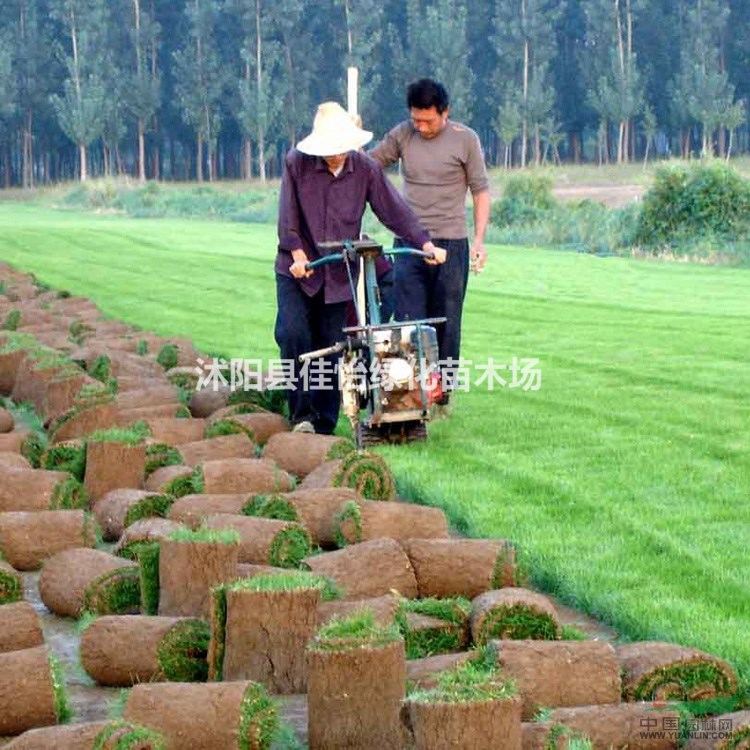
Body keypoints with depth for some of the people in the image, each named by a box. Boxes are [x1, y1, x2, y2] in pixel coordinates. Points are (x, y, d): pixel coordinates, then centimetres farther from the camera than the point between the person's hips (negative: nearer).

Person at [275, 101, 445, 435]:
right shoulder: (296, 163, -8)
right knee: (293, 334, -18)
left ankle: (324, 425, 11)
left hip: (339, 272, 2)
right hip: (297, 270, -2)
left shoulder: (366, 169, -3)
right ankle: (301, 413, -8)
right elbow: (288, 214, -8)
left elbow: (394, 208, 0)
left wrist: (426, 244, -7)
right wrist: (298, 254, -19)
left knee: (331, 346, 3)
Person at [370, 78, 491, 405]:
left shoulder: (465, 139, -2)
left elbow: (481, 191, 1)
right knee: (408, 320, -4)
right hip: (408, 242, 2)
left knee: (446, 320, 4)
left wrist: (479, 239, -6)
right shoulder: (402, 135, 5)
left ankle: (443, 388, 14)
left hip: (451, 243, -2)